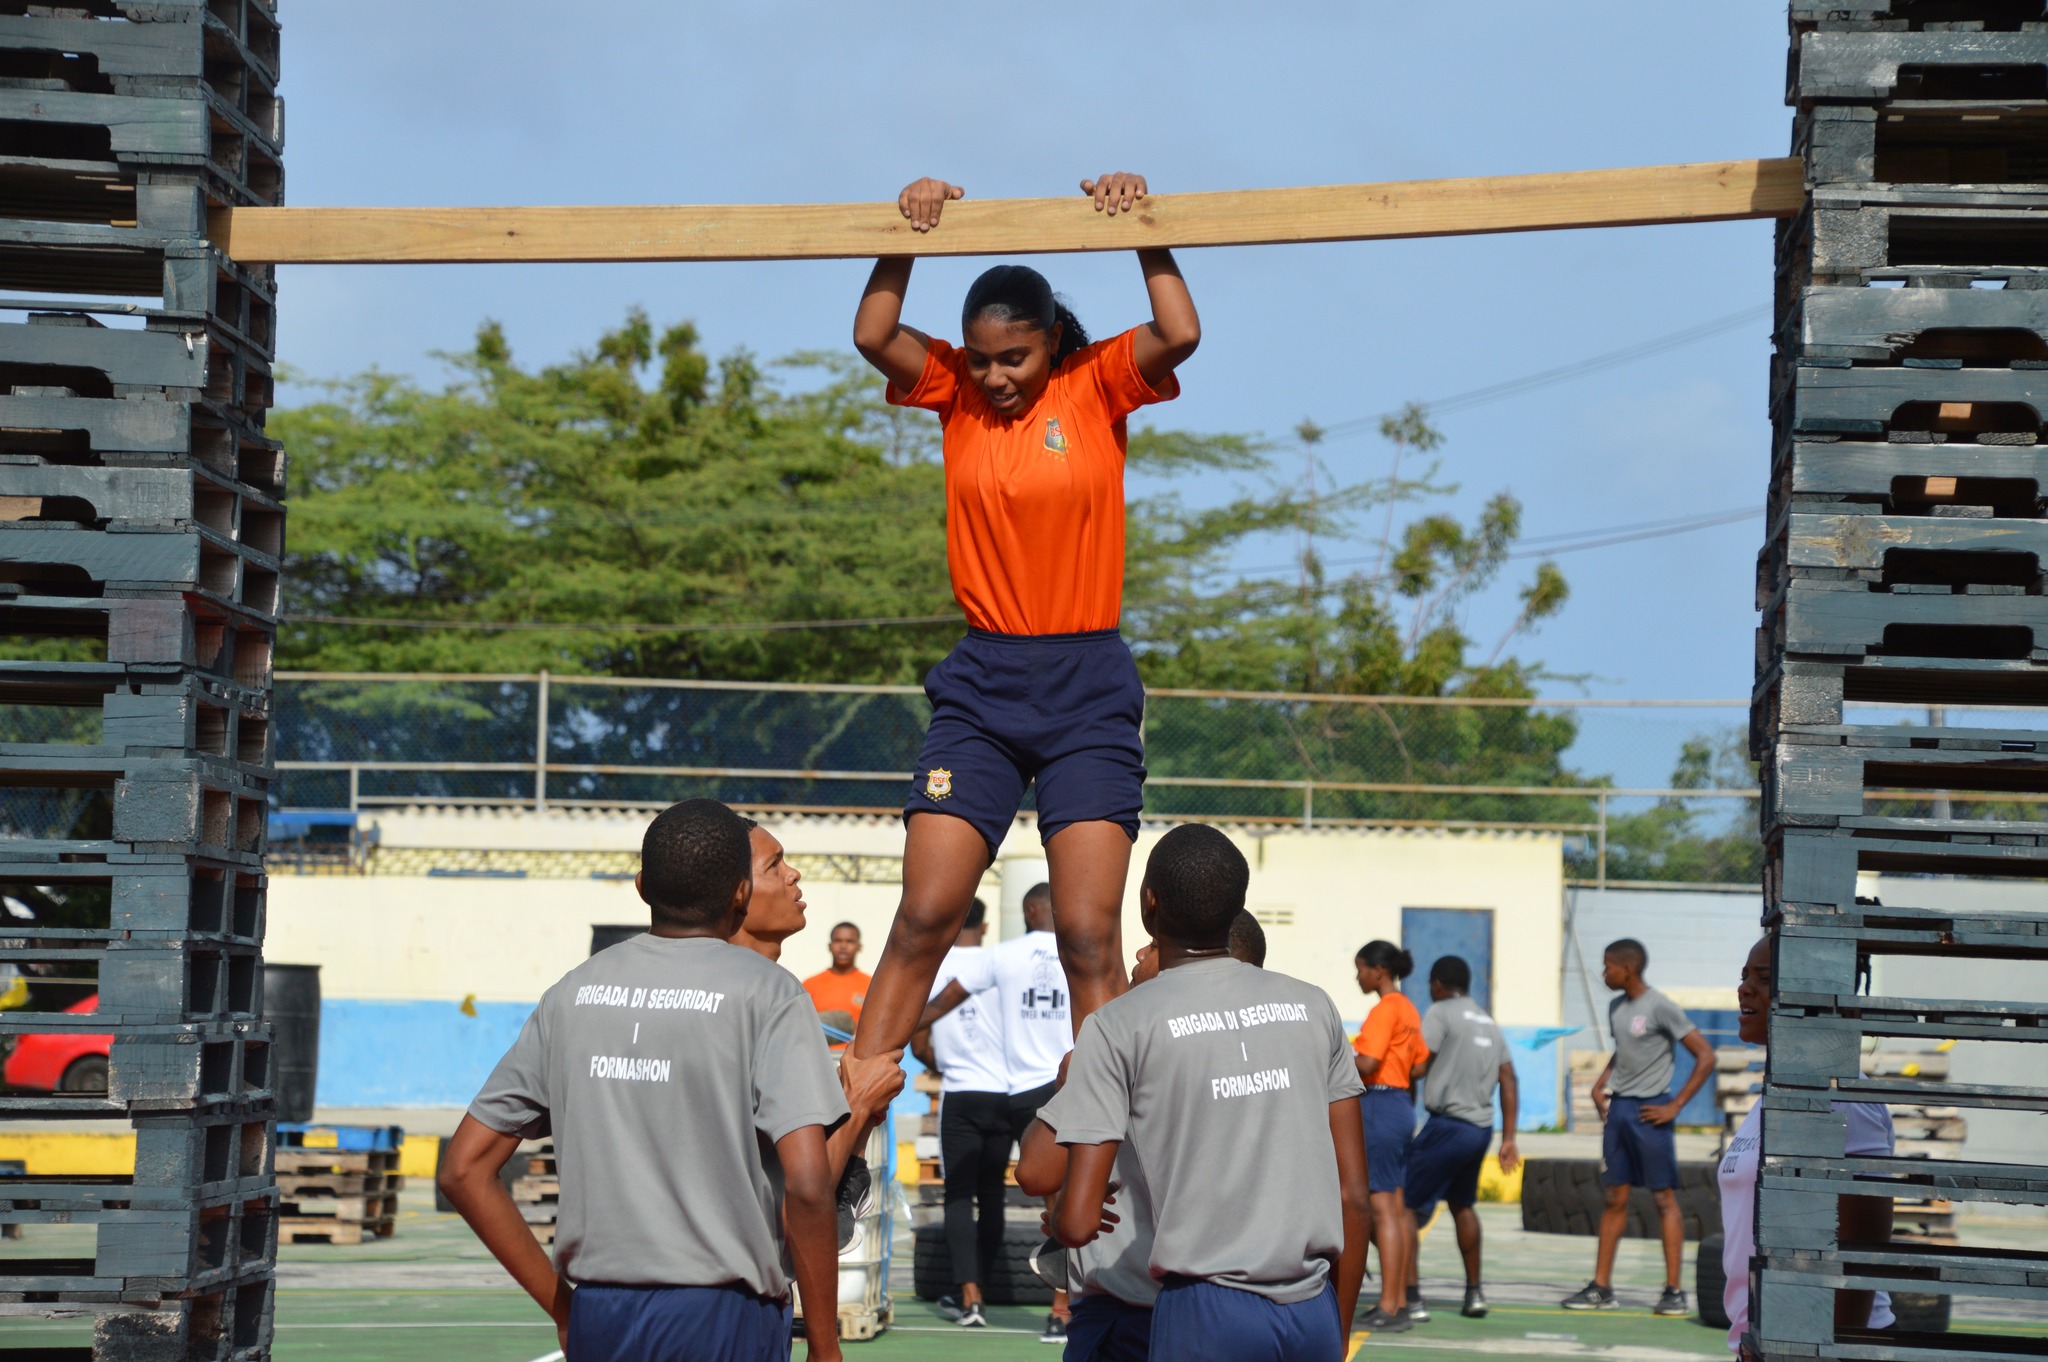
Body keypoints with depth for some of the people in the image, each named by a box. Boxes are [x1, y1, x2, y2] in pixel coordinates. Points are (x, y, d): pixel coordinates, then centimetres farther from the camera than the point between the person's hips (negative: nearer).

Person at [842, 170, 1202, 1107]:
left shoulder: (1099, 385, -1)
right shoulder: (954, 389, 4)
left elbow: (1179, 336, -19)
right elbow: (874, 336, -12)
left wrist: (1141, 228, -16)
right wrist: (911, 231, -15)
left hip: (1088, 687, -2)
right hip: (981, 682, 2)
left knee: (1089, 936, -6)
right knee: (922, 919, -3)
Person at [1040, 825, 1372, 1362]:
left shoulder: (1118, 1028, -2)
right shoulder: (1313, 1006, 11)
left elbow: (1077, 1224, -7)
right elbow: (1354, 1197, 9)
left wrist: (1059, 1213, 17)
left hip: (1207, 1316, -4)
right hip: (1315, 1315, 4)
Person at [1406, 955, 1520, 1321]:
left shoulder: (1441, 1013, -5)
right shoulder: (1489, 1024, 18)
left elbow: (1418, 1067, -13)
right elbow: (1509, 1083, 15)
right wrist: (1508, 1139, 16)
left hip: (1447, 1124, -8)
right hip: (1481, 1126, 8)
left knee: (1406, 1204, -6)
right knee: (1462, 1204, 25)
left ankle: (1409, 1294, -15)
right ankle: (1474, 1293, 28)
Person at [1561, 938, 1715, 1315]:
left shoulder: (1660, 1008, -12)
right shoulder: (1616, 1008, 11)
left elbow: (1706, 1057, -13)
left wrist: (1675, 1106, -13)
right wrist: (1600, 1084, 12)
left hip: (1648, 1111, -7)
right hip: (1617, 1109, 7)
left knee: (1664, 1198, -3)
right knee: (1615, 1197, 8)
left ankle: (1674, 1290, -1)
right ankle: (1601, 1288, 9)